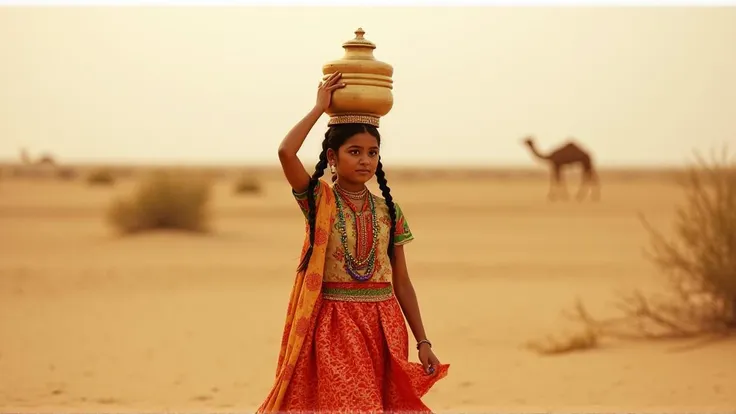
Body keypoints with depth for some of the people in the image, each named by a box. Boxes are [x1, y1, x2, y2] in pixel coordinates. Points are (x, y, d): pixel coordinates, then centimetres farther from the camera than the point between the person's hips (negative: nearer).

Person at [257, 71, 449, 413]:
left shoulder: (388, 211, 7)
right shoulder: (319, 201, -1)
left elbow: (401, 282, 9)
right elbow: (286, 152, -20)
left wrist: (423, 342, 5)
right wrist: (320, 107, -9)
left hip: (382, 328, 3)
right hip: (334, 327, -3)